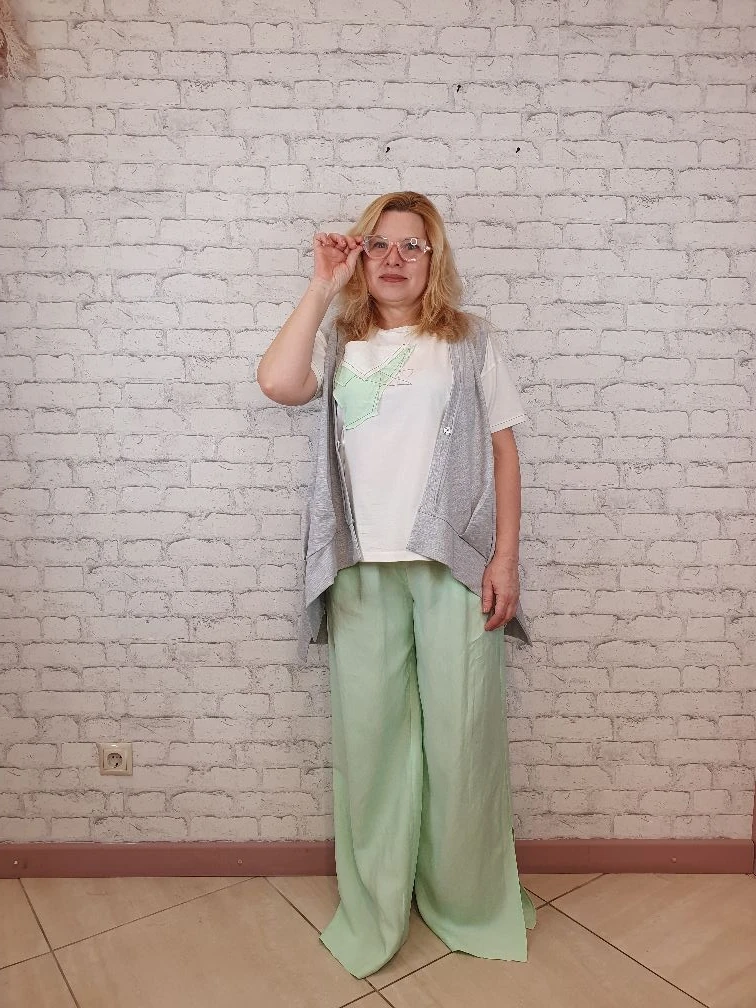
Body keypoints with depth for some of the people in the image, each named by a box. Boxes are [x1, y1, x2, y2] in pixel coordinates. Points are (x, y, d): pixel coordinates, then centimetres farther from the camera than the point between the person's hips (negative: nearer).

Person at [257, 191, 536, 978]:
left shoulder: (469, 340, 9)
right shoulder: (338, 341, 11)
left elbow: (503, 450, 5)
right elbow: (278, 382, -10)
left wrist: (505, 557, -3)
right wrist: (321, 288, -3)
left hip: (455, 563, -1)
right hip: (362, 567, 1)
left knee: (461, 734, 5)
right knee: (368, 734, 7)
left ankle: (469, 905, 28)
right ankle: (371, 912, 26)